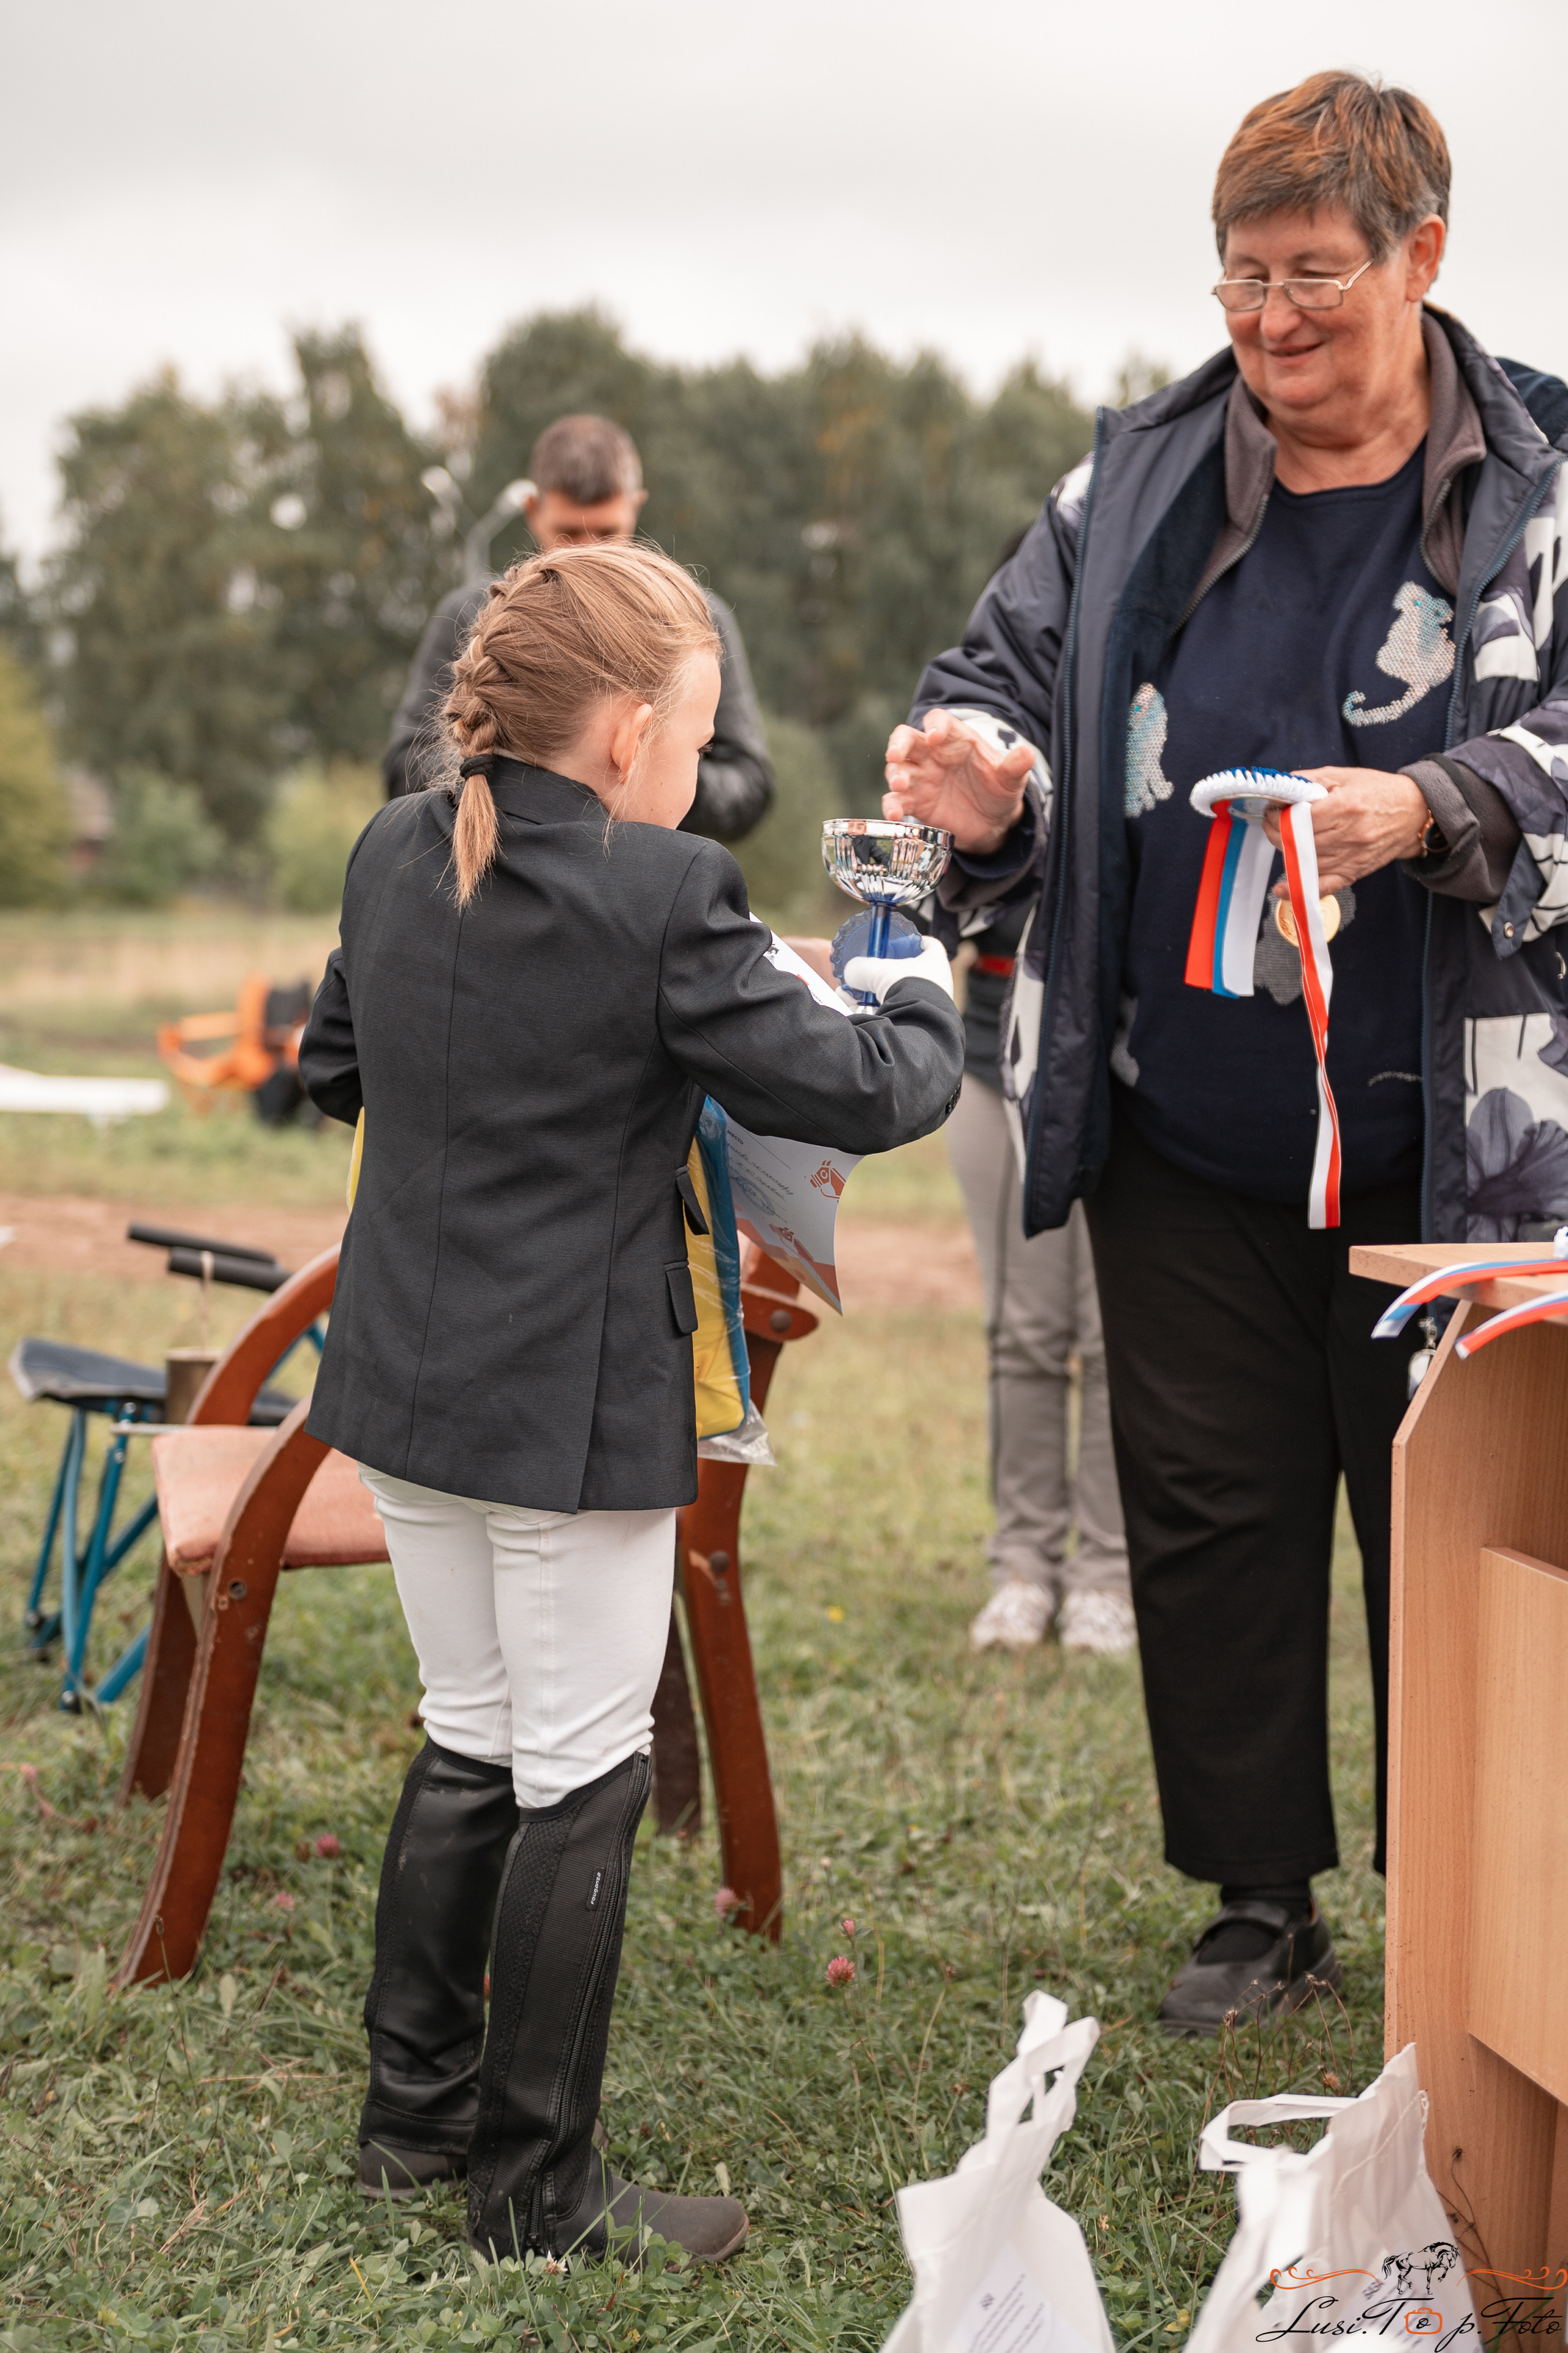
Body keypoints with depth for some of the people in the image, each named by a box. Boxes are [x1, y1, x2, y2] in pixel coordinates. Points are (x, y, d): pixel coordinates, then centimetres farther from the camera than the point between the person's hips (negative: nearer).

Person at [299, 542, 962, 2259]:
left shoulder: (392, 857, 4)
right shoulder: (662, 897, -19)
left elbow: (332, 1068, 18)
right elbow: (858, 1093, -14)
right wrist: (922, 999, 5)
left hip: (406, 1383, 7)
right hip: (572, 1408, -7)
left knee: (469, 1739, 20)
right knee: (579, 1780, 4)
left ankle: (415, 2111, 31)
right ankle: (538, 2191, 13)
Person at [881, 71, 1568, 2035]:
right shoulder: (1139, 480, 6)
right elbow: (1011, 666, 11)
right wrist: (989, 773, -11)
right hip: (1181, 1142, 3)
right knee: (1207, 1509, 9)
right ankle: (1262, 1904, 25)